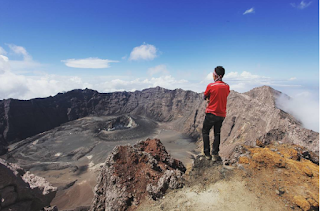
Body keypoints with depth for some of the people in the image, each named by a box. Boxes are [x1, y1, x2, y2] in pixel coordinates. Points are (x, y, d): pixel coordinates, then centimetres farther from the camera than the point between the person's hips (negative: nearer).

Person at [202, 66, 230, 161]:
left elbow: (205, 97, 0)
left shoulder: (210, 86, -13)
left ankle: (207, 153, 13)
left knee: (205, 132, 13)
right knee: (217, 134, 17)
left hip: (211, 113, -4)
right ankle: (215, 154, 16)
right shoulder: (227, 87, 2)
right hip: (222, 114, 5)